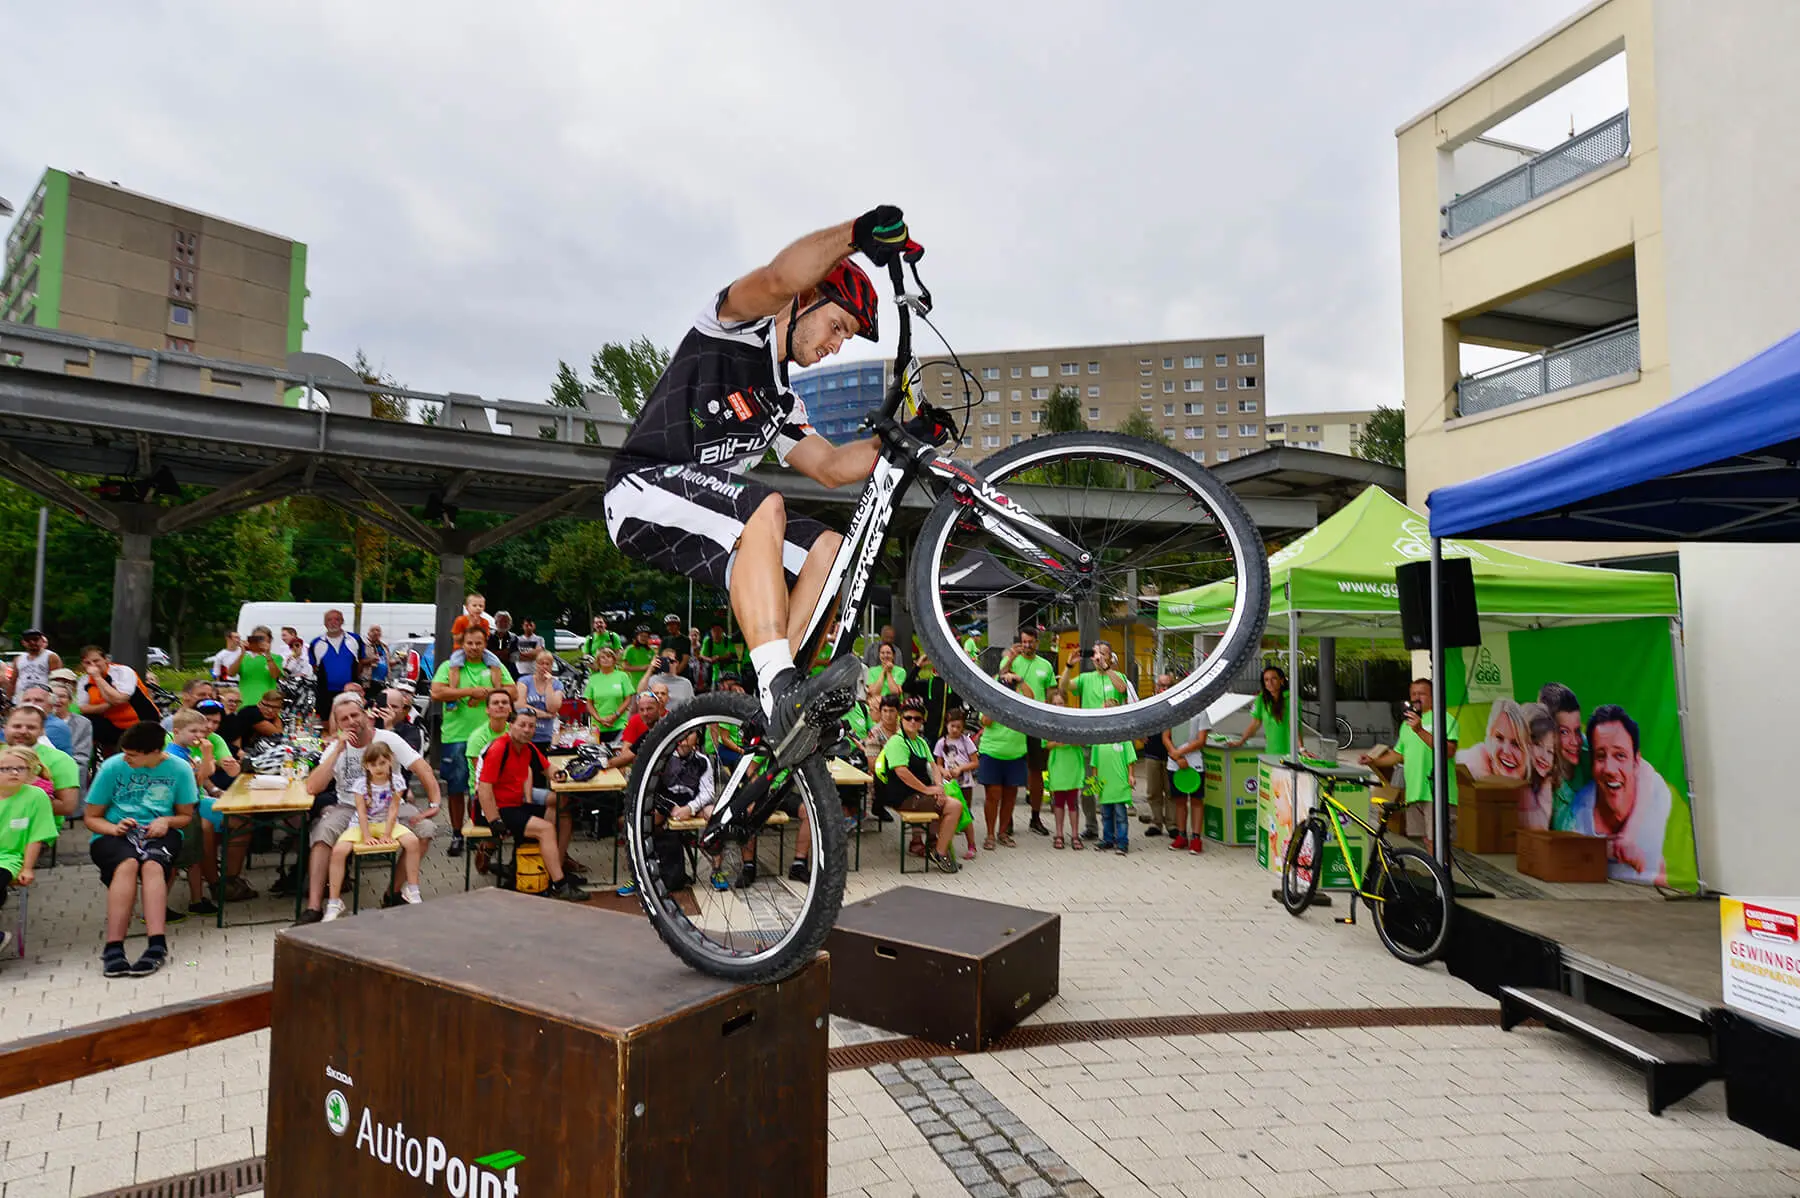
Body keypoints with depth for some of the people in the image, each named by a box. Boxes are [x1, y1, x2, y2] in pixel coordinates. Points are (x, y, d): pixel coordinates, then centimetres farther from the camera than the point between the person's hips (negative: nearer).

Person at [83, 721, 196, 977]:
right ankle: (113, 949, -39)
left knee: (152, 865, -35)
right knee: (127, 864, -35)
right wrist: (114, 828, -12)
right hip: (114, 834, 0)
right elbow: (91, 817, 9)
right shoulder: (112, 767, 1)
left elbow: (186, 815, 13)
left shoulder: (179, 769, 3)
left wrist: (166, 821, -9)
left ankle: (157, 945, -44)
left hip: (159, 834, 0)